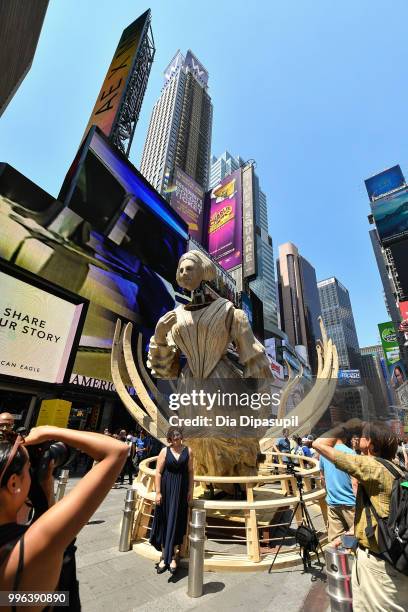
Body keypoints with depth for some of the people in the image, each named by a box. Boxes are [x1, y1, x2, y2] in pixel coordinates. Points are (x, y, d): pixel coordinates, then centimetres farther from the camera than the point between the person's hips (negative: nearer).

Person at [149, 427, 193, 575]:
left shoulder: (188, 451, -6)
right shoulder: (165, 451, -9)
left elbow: (190, 471, 0)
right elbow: (158, 472, -6)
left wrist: (190, 491, -2)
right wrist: (158, 492, -8)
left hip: (181, 491, 0)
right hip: (166, 490, 0)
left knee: (176, 522, 9)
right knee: (164, 522, 12)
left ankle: (172, 557, 26)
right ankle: (164, 555, 31)